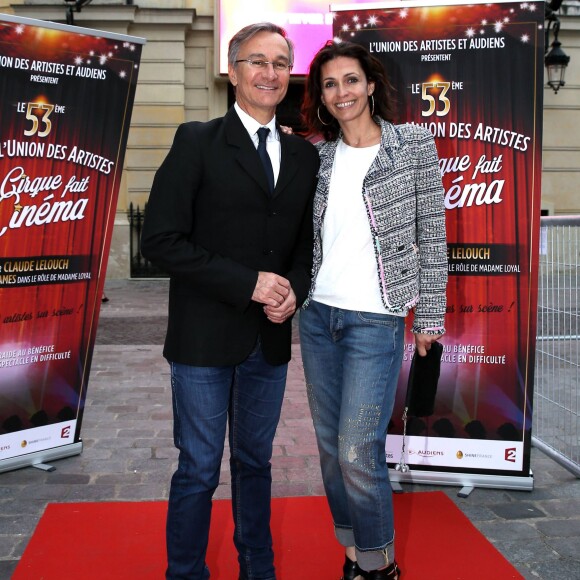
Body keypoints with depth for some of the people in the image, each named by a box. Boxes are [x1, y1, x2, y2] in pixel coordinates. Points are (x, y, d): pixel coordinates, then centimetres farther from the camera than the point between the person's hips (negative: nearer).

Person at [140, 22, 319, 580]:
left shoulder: (303, 154, 9)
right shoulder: (197, 142, -6)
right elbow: (160, 239, -13)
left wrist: (293, 289, -6)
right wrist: (248, 282, -17)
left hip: (271, 340, 5)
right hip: (206, 336, -4)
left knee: (254, 461, 18)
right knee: (199, 469, 5)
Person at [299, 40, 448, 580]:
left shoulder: (413, 144, -3)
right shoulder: (318, 155, 7)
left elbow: (432, 235, -3)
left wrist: (429, 315, -4)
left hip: (375, 319, -4)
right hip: (317, 313, 5)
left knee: (357, 453, -6)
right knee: (330, 446, 11)